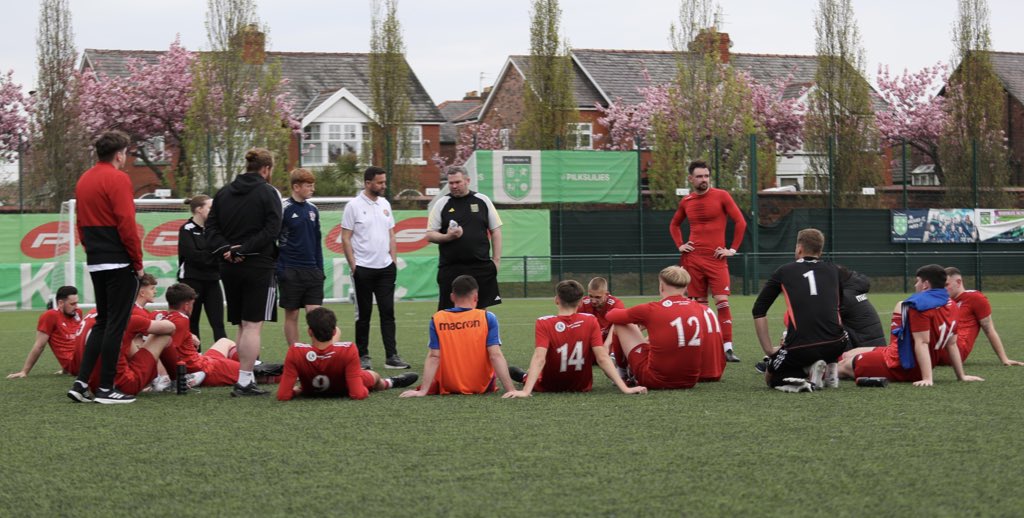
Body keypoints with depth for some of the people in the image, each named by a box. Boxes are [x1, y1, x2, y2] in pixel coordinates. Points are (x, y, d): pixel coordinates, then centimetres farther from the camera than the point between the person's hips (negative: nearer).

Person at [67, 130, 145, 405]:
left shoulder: (84, 180, 13)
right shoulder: (117, 179, -12)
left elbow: (80, 223, 16)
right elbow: (127, 224, -17)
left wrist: (92, 250, 19)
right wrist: (138, 262, -9)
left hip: (95, 263, 8)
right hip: (119, 263, -8)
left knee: (102, 322, 15)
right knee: (115, 324, -2)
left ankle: (81, 382, 9)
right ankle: (106, 388, 0)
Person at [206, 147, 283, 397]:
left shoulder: (223, 193, 11)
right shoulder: (268, 192, -6)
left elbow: (211, 228, 5)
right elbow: (272, 229, -16)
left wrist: (226, 250, -6)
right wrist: (243, 250, -14)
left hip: (229, 267, 6)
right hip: (259, 266, -6)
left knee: (242, 326, 14)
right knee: (253, 325, -5)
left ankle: (247, 378, 16)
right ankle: (244, 381, -9)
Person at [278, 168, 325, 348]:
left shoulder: (313, 209, 10)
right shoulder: (284, 209, -8)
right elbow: (272, 240, -7)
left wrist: (320, 268, 12)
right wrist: (279, 270, -11)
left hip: (312, 272, 5)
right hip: (291, 272, -5)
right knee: (292, 315, 3)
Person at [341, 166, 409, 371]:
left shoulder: (384, 204, 11)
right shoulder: (354, 206, -7)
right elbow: (345, 239, -7)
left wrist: (394, 261, 8)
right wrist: (353, 266, -11)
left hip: (385, 268, 5)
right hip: (363, 268, -5)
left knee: (388, 312, 2)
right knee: (364, 314, 3)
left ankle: (391, 357, 2)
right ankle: (363, 356, 11)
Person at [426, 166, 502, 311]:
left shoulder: (483, 201, 7)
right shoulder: (441, 204, 5)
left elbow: (495, 230, 10)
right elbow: (430, 235, 5)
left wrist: (496, 260, 3)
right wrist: (447, 237, -14)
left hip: (481, 266, 1)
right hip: (450, 269, -1)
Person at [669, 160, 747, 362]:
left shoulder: (721, 196, -2)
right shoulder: (686, 201, 9)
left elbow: (740, 222, -2)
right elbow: (674, 225, 26)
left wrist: (733, 249, -5)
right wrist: (680, 245, 11)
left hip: (716, 259, -3)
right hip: (693, 259, 3)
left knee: (722, 302, -12)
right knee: (699, 304, 5)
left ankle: (727, 348, -13)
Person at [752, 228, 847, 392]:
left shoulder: (783, 271, 12)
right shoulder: (833, 271, 18)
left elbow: (758, 311, 12)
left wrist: (769, 350, 16)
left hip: (800, 348, -3)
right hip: (835, 345, 3)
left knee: (771, 377, 24)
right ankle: (830, 368, 13)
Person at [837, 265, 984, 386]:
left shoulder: (920, 304, -21)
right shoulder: (951, 305, 5)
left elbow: (922, 342, -27)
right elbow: (952, 344, 8)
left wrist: (927, 378, -31)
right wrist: (961, 376, 12)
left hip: (900, 367, -9)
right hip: (916, 369, 9)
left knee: (845, 365, 5)